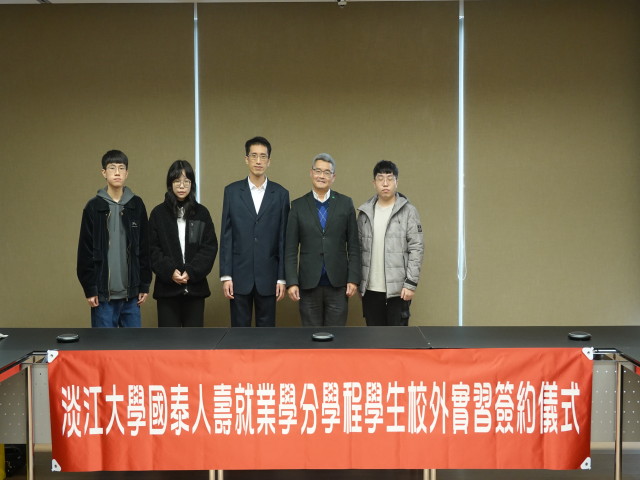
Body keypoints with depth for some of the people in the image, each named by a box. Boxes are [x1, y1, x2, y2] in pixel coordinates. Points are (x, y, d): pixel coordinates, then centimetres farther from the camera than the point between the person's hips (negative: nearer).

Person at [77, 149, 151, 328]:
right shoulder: (94, 207, -2)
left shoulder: (137, 205, 4)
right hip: (104, 292, -2)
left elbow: (144, 249, 6)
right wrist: (90, 289, -7)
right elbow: (85, 252, -3)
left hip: (131, 292, 2)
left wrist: (144, 285, 3)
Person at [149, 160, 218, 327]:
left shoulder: (202, 213, 5)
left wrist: (192, 272, -12)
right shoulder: (159, 213, 2)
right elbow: (152, 249, -1)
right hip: (167, 288, -1)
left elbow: (210, 247, 0)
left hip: (195, 287, 1)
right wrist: (169, 271, -15)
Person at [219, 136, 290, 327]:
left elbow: (283, 239, 2)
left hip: (268, 276, 0)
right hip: (239, 275, 0)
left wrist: (282, 277, -1)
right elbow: (226, 236, 1)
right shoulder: (232, 191, 3)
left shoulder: (280, 193, 3)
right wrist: (225, 276, -4)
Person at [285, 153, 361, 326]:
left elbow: (353, 246, 4)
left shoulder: (345, 203, 4)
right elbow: (291, 249, 2)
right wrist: (291, 282, -5)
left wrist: (353, 279, -2)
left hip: (338, 283, 0)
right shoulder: (298, 205, 4)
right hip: (309, 283, 0)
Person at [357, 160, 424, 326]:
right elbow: (358, 248, 10)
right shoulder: (365, 212, 8)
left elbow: (417, 249, -6)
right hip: (370, 289, 3)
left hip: (398, 288, -3)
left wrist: (411, 283, -12)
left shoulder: (408, 211, -3)